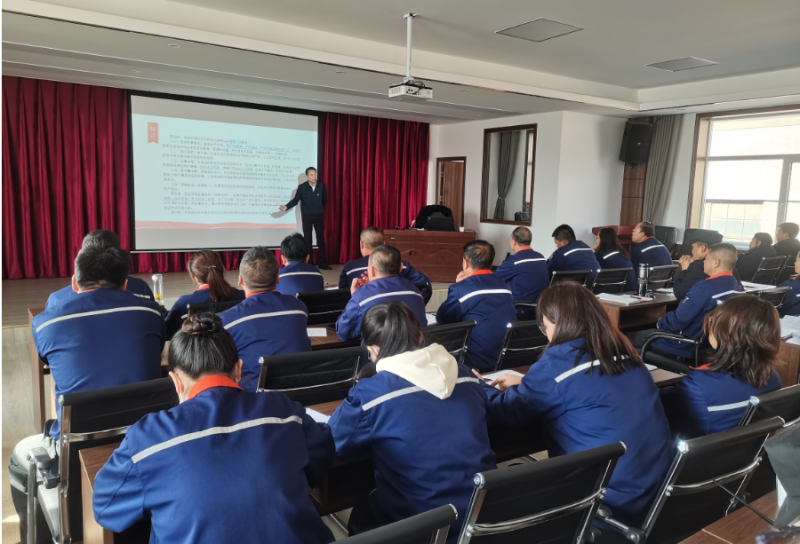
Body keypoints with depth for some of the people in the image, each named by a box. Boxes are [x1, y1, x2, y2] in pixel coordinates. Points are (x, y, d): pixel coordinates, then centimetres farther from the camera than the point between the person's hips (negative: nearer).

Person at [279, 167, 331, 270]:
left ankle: (322, 263, 11)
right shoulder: (302, 187, -8)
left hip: (319, 216, 2)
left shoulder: (321, 186, -4)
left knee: (321, 238, 5)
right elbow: (295, 200, -7)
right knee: (307, 239, 4)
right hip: (307, 216, -2)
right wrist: (286, 207, -22)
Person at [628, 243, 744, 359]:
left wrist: (660, 323, -3)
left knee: (630, 338, 5)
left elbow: (678, 320, -23)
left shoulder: (705, 287, -27)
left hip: (687, 346, -9)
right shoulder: (737, 287, 0)